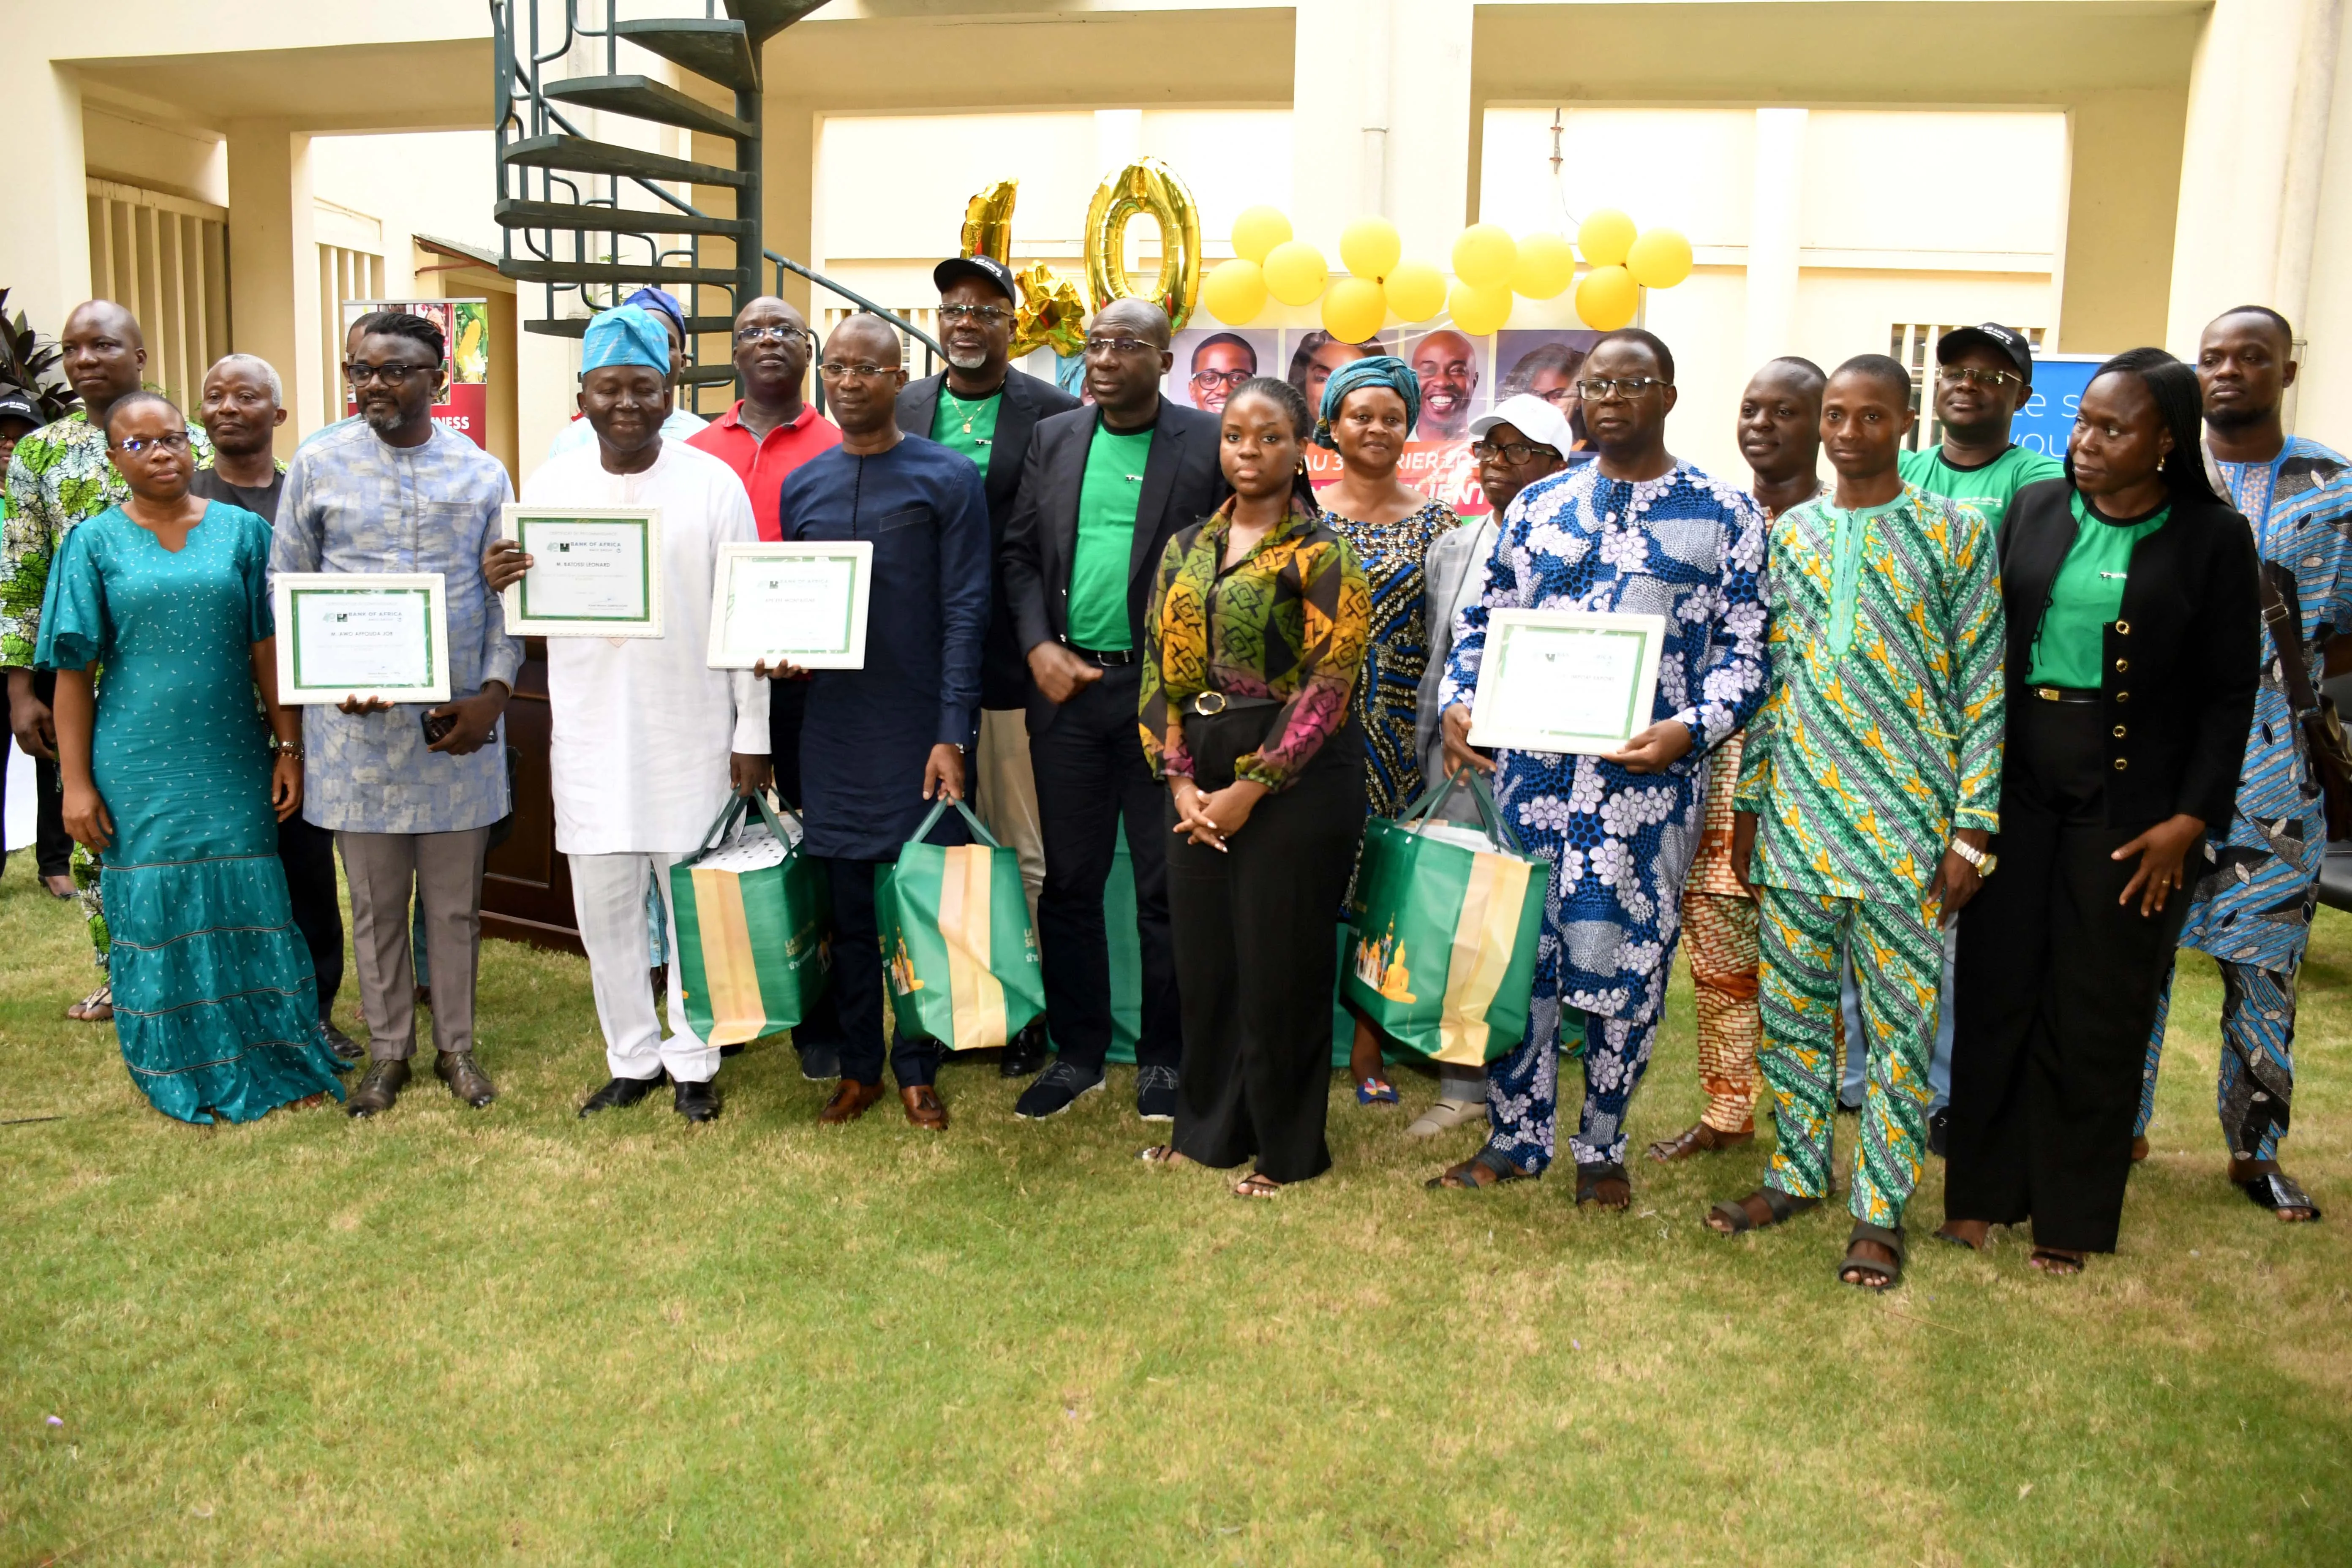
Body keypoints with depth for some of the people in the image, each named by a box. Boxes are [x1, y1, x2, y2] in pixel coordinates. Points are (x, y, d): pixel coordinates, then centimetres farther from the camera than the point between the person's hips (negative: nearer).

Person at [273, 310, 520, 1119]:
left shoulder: (482, 473, 5)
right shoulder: (317, 466, 3)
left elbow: (506, 594, 5)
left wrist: (494, 692, -7)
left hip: (459, 719, 0)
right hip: (357, 721, 0)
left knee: (455, 899, 10)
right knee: (376, 901, 10)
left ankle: (456, 1045, 26)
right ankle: (388, 1050, 26)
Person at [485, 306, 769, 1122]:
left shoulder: (712, 481, -4)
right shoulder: (550, 484, 4)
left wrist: (752, 734, -5)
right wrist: (499, 580, -11)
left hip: (693, 734, -2)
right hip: (591, 735, 3)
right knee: (604, 910, 9)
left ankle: (693, 1062, 23)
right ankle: (633, 1059, 27)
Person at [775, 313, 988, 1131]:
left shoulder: (948, 479, -2)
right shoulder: (801, 486, 11)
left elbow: (965, 612, -6)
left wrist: (953, 735, -12)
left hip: (918, 729, -3)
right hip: (832, 729, 4)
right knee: (847, 903, 9)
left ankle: (916, 1068, 18)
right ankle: (858, 1066, 22)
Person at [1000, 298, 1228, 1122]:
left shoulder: (1208, 444, -2)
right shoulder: (1053, 438, 10)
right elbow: (1020, 551, 10)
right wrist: (1039, 647, -4)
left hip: (1164, 690, -3)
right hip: (1066, 685, 4)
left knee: (1166, 885, 5)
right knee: (1068, 881, 10)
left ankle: (1163, 1057, 20)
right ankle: (1078, 1052, 23)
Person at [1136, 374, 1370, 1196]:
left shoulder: (1322, 555, -5)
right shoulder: (1186, 549, 11)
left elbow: (1329, 684, -12)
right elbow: (1160, 666, 9)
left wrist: (1251, 788, -14)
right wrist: (1179, 779, -3)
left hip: (1294, 782, -5)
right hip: (1199, 784, 5)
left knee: (1278, 963, 2)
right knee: (1202, 955, 10)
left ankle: (1286, 1147, 19)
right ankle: (1209, 1125, 29)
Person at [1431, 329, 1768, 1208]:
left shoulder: (1724, 515, 3)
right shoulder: (1537, 506, 11)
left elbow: (1744, 650, -1)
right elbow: (1483, 621, 13)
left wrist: (1688, 730, -17)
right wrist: (1458, 703, -4)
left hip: (1649, 777, -2)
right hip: (1532, 768, 3)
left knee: (1625, 967, 5)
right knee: (1519, 950, 7)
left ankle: (1603, 1148, 24)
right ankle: (1514, 1139, 22)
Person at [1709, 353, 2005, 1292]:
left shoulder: (1955, 534, -1)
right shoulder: (1791, 533, 10)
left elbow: (1983, 688, -3)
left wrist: (1971, 829, -8)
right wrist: (1748, 802, 10)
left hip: (1907, 828, -3)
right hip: (1798, 819, 4)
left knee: (1899, 1024, 4)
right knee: (1790, 1009, 11)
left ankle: (1881, 1207, 17)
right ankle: (1798, 1173, 28)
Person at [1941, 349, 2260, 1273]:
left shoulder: (2211, 538, -3)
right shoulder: (2034, 511, 4)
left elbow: (2229, 695, -2)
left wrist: (2188, 821, -9)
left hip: (2130, 808, -2)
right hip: (2012, 788, 3)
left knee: (2098, 1014, 6)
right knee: (1995, 989, 7)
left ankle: (2071, 1215, 21)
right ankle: (1983, 1189, 22)